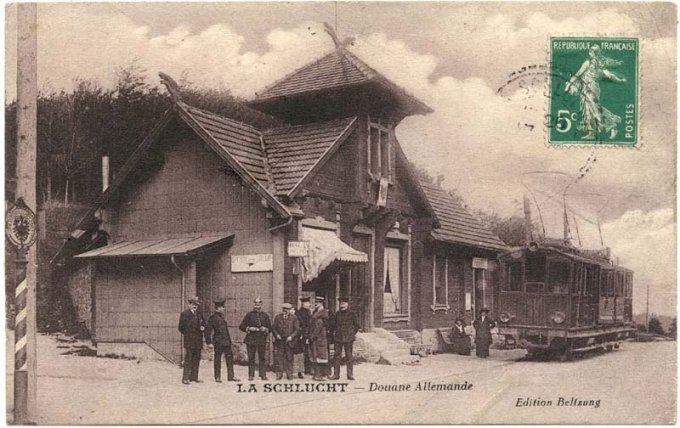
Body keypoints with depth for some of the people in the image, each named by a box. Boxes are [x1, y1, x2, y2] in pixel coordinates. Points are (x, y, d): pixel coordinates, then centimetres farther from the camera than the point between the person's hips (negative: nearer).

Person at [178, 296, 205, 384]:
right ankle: (185, 378, -6)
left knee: (196, 359, 8)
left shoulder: (199, 314, 16)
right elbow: (181, 327, -2)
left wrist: (203, 327, 3)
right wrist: (187, 334, -4)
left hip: (198, 341, 6)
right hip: (189, 341, -6)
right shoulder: (184, 314, -2)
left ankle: (194, 377, 15)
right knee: (188, 359, -8)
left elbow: (203, 323, 24)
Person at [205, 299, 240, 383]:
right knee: (217, 359, 3)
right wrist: (209, 343, -15)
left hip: (226, 341, 7)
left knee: (230, 358, 6)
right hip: (218, 342, -7)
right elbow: (208, 331, -11)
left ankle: (231, 376, 11)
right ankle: (217, 377, 12)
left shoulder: (222, 317, 16)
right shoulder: (212, 318, -8)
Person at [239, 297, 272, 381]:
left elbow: (270, 328, 14)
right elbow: (241, 326, 6)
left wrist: (265, 329, -6)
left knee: (262, 358, 0)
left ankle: (263, 375, 4)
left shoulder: (265, 316, 11)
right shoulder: (249, 315, 6)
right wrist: (249, 329, -9)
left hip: (262, 340, 1)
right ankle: (251, 375, 6)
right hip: (250, 339, -1)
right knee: (251, 358, 1)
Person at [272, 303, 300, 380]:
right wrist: (276, 335, -9)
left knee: (289, 358, 1)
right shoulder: (277, 317, 8)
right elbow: (273, 328, 9)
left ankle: (289, 375, 8)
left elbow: (297, 329, 1)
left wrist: (291, 337, -12)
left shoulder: (294, 318, 4)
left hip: (289, 341, -1)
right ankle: (279, 375, 5)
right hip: (279, 341, 1)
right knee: (279, 358, -1)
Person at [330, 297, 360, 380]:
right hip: (337, 338, 3)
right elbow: (333, 324, 22)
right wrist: (334, 332, 10)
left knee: (349, 356, 1)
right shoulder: (337, 314, 10)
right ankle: (336, 374, 7)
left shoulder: (352, 314, -1)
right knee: (336, 356, 2)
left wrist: (352, 333, 5)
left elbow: (357, 325, 5)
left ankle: (350, 374, 6)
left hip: (348, 339, -3)